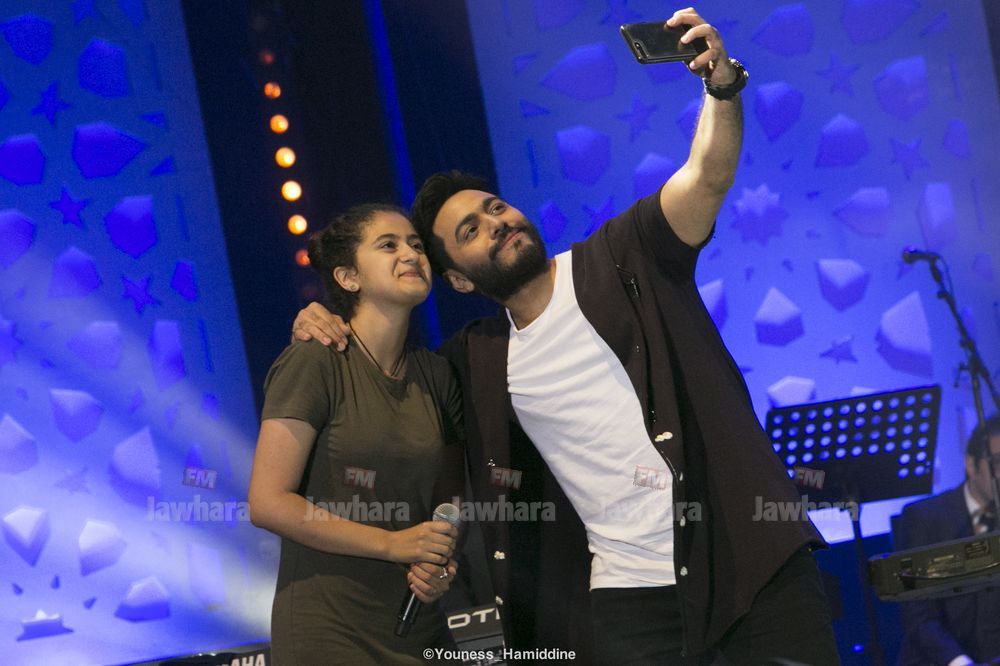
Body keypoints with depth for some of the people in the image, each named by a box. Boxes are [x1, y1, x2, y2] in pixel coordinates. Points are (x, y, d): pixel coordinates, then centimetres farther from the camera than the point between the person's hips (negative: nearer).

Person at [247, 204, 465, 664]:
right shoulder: (314, 361, -11)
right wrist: (391, 544, -17)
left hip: (418, 627, 6)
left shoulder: (436, 375, 7)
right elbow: (268, 503, -15)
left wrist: (441, 566, -6)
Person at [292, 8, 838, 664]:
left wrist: (722, 84, -27)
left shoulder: (622, 260, 4)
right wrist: (325, 327, 6)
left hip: (747, 553, -2)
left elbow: (708, 177, -9)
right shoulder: (481, 362, 12)